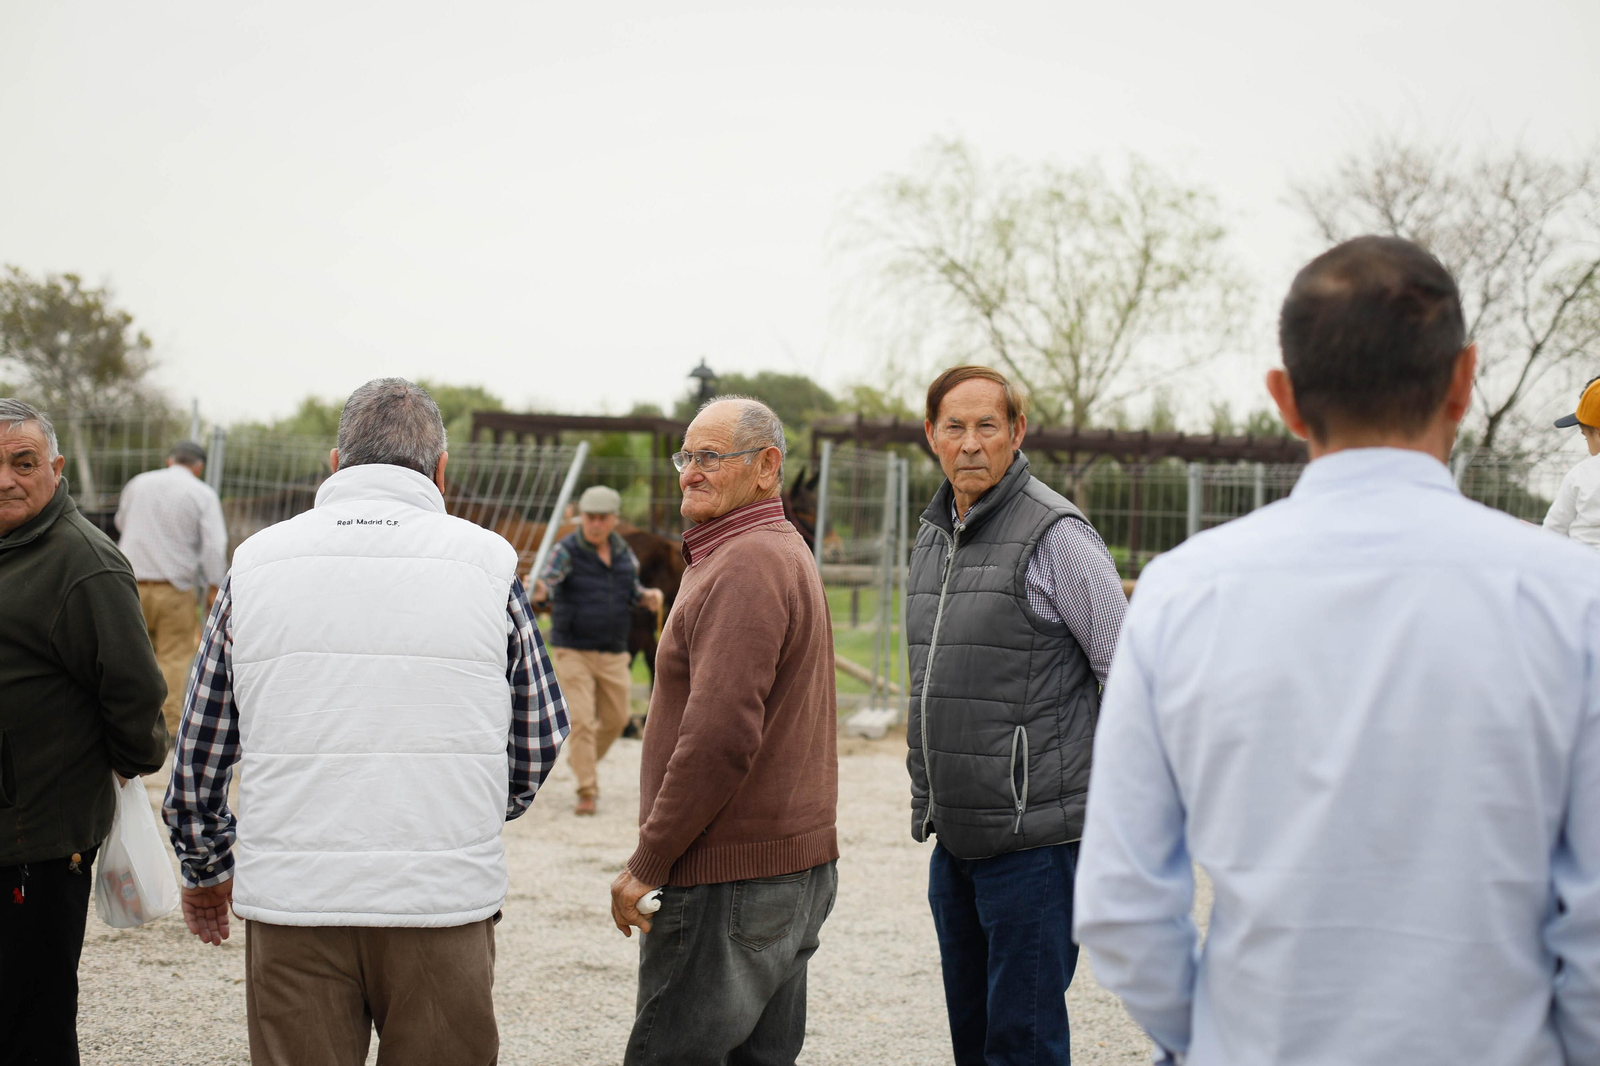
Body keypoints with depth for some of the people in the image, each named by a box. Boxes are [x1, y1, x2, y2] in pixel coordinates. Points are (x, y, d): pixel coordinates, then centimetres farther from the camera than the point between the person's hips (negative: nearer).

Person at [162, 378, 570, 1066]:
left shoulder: (255, 562, 5)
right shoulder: (487, 562, 1)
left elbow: (198, 753, 10)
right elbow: (538, 739, 8)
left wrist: (206, 867, 27)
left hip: (291, 903, 1)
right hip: (446, 898, -1)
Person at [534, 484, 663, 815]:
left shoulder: (623, 552, 4)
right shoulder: (566, 551, -13)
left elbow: (632, 589, 17)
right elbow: (549, 581, -29)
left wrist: (648, 596, -6)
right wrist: (538, 589, -53)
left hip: (613, 653, 5)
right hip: (573, 650, -5)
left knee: (615, 719, 14)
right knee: (581, 720, -10)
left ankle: (581, 761, 40)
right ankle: (587, 791, -2)